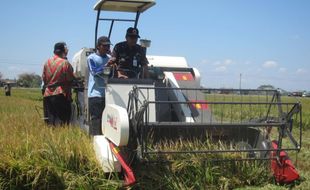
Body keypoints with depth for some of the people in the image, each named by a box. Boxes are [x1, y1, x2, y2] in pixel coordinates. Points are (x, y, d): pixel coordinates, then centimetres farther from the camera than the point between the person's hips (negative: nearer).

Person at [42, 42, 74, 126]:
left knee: (49, 120, 9)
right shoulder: (65, 63, -11)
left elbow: (44, 78, 11)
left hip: (47, 94, 5)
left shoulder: (47, 62, 5)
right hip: (60, 94, -5)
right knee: (61, 120, -1)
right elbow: (70, 79, -6)